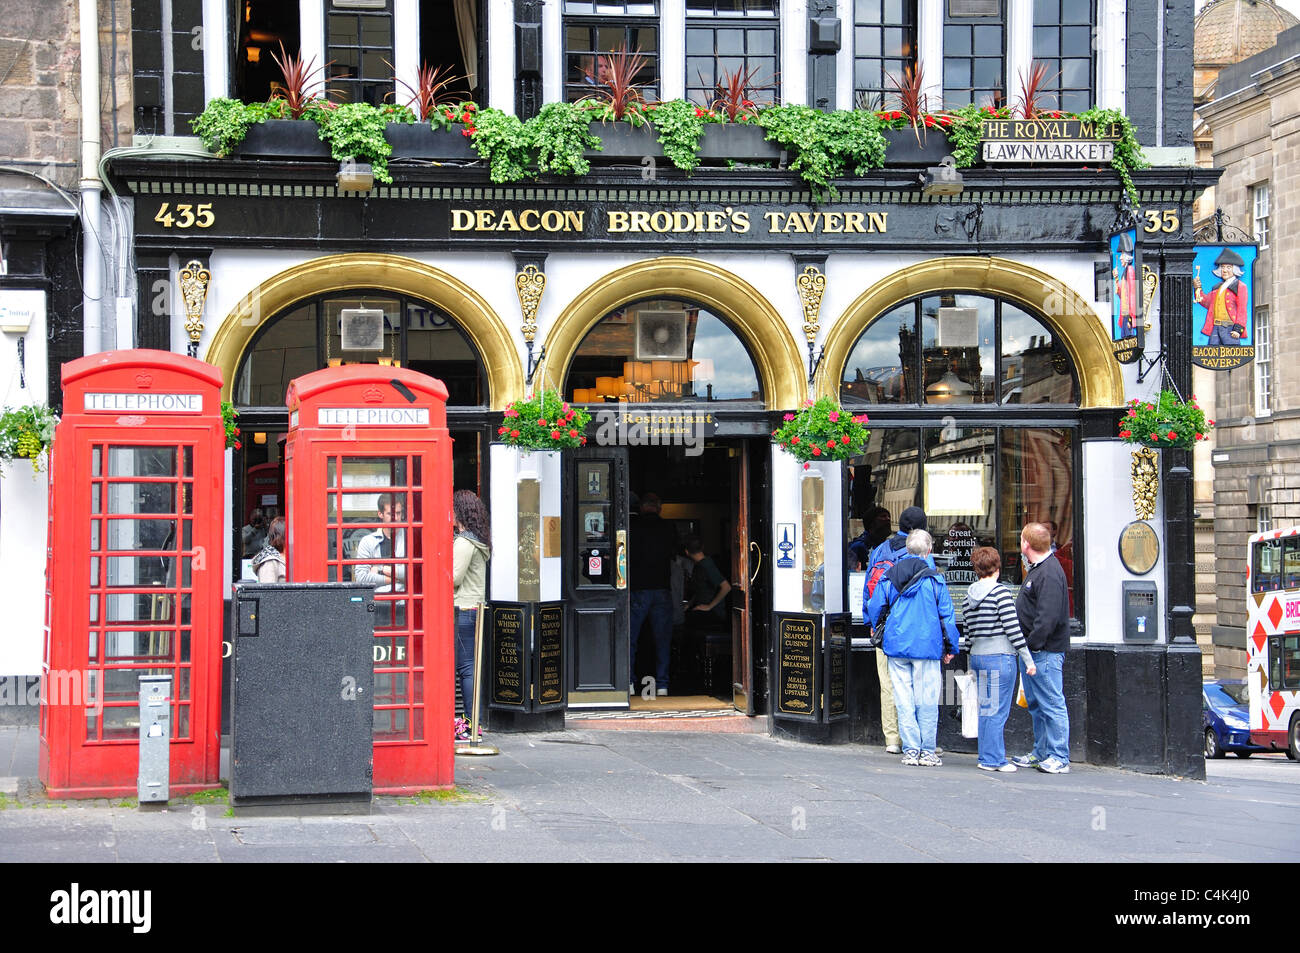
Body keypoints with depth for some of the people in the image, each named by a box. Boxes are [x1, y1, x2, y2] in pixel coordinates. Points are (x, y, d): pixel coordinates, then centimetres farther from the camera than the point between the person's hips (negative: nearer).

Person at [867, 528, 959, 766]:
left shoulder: (888, 577, 3)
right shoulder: (934, 579, -5)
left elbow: (873, 609, 9)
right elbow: (947, 615, -3)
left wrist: (880, 629, 29)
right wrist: (951, 647, 6)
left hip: (896, 646, 3)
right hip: (927, 646, -3)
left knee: (904, 700, 7)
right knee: (926, 700, 3)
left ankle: (910, 750, 7)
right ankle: (927, 751, 5)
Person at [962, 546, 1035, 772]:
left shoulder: (969, 597, 9)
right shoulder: (1000, 592, -11)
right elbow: (1012, 628, -14)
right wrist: (1028, 659, -9)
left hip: (978, 657, 7)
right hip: (1001, 657, -7)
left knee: (985, 709, 13)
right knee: (998, 711, -2)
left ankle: (988, 756, 17)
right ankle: (993, 759, -1)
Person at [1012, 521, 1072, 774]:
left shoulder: (1050, 573, -18)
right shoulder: (1037, 569, 16)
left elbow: (1048, 616, -25)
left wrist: (1032, 644, -23)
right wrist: (1027, 648, 18)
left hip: (1044, 651, -11)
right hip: (1032, 651, 11)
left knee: (1052, 704, -7)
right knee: (1036, 704, 16)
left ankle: (1059, 758, -4)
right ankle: (1041, 753, 25)